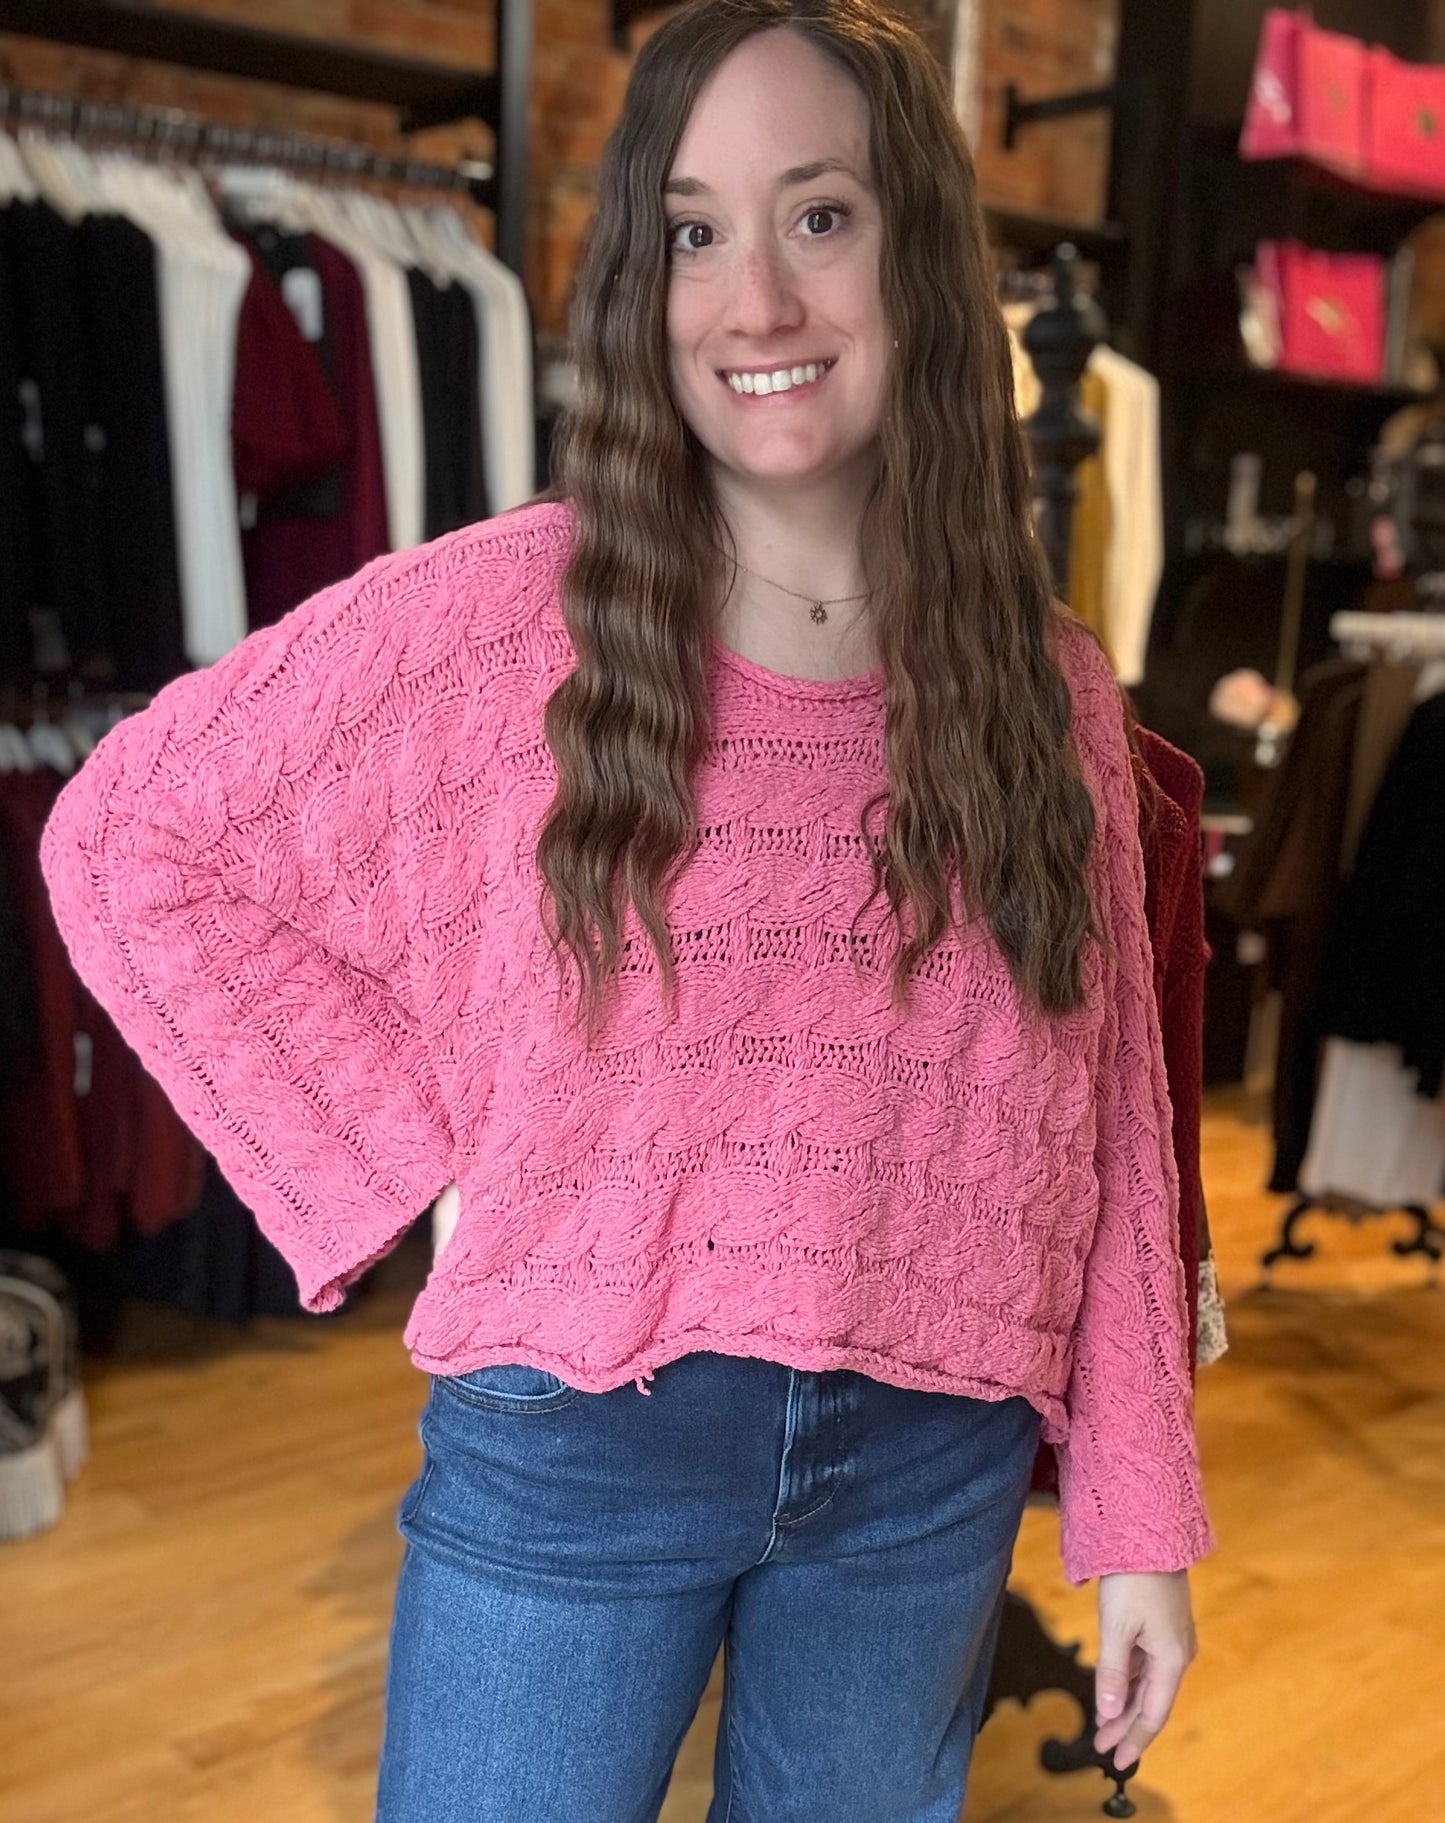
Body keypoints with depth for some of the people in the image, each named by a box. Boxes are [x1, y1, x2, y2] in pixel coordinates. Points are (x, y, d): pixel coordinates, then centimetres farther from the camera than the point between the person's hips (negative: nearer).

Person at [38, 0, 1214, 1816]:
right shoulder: (515, 609, -11)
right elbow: (128, 835, -5)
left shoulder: (1048, 688, -2)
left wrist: (1138, 1519, 4)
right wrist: (421, 1147, -10)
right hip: (576, 1445, -2)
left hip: (932, 1469, 3)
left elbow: (1102, 1127, 3)